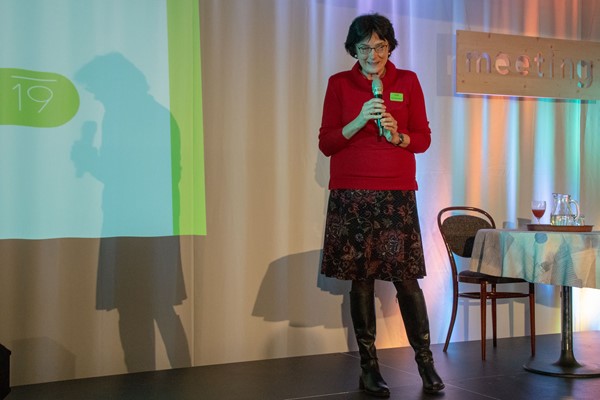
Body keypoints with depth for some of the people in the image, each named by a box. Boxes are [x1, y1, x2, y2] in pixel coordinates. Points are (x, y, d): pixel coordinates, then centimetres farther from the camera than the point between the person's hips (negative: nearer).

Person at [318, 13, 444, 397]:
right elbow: (326, 142, 3)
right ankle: (369, 366, 12)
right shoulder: (339, 83, 6)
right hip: (351, 195, 0)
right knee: (361, 279, 2)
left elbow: (424, 138, 9)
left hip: (397, 193, 0)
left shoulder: (407, 81, 8)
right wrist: (358, 122, -12)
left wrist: (397, 135, -11)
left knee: (406, 277, -3)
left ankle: (425, 361, 10)